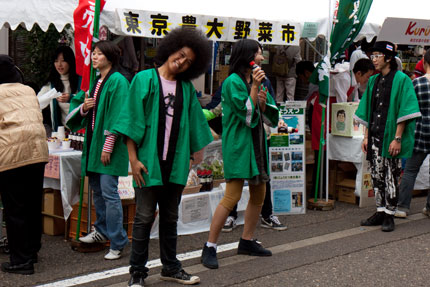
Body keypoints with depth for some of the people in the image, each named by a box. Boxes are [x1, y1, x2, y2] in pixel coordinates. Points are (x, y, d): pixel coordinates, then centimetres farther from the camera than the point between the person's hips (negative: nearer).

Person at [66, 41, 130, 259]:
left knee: (109, 192, -9)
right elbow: (89, 113, 21)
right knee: (96, 188, 16)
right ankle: (102, 231, 31)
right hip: (93, 142, 8)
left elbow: (117, 117, -16)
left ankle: (117, 243, -3)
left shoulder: (117, 81, -10)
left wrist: (108, 146, -19)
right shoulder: (96, 81, 15)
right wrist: (83, 108, -2)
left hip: (109, 143, -8)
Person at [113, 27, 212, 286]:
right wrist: (133, 159, -12)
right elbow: (133, 120, -6)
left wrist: (190, 158, 9)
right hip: (149, 160, -4)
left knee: (170, 217, 13)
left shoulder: (186, 88, 11)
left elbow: (193, 125, 15)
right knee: (144, 217, -2)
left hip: (176, 162, 4)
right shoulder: (145, 80, -2)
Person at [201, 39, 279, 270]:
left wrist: (262, 103, -6)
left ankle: (247, 241, 25)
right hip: (238, 143, -9)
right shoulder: (233, 82, -10)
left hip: (256, 143, 9)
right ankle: (210, 247, -9)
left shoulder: (257, 80, 16)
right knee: (232, 196, -14)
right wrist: (254, 87, -17)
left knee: (259, 194, 12)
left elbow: (269, 117, 14)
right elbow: (245, 113, -17)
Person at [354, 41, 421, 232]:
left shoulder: (401, 80, -7)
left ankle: (389, 215, 5)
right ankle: (380, 212, 17)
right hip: (375, 136, 6)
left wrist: (397, 138, -17)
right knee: (376, 175, 8)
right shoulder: (373, 81, 13)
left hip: (390, 137, -6)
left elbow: (403, 112, -12)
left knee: (391, 176, -2)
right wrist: (366, 137, 12)